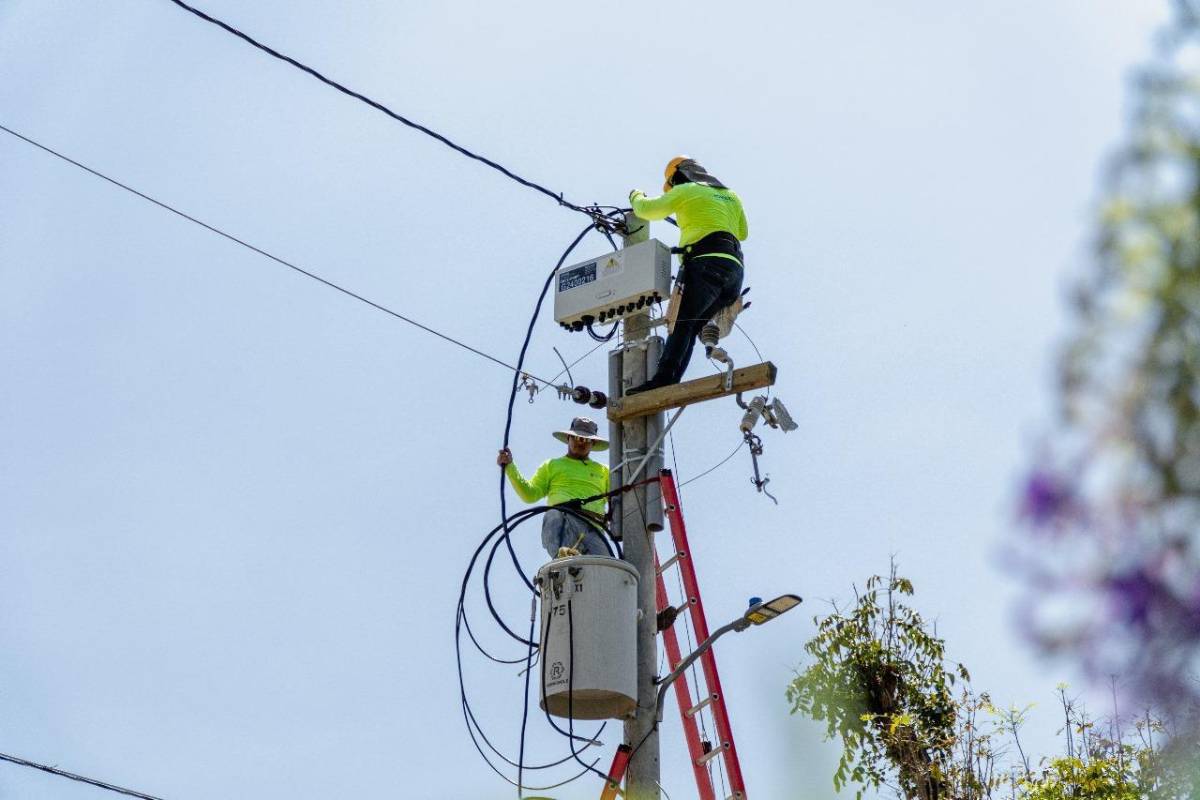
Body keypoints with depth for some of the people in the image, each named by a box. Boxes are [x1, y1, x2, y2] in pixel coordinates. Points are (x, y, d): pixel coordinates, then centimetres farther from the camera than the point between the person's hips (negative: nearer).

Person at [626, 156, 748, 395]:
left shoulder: (686, 191, 9)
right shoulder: (730, 196, 30)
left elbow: (647, 210, 12)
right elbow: (743, 233, 42)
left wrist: (636, 196, 35)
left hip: (709, 262, -7)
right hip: (735, 268, 7)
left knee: (681, 323, -20)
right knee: (691, 327, 1)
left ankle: (663, 379, -37)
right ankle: (670, 383, -14)